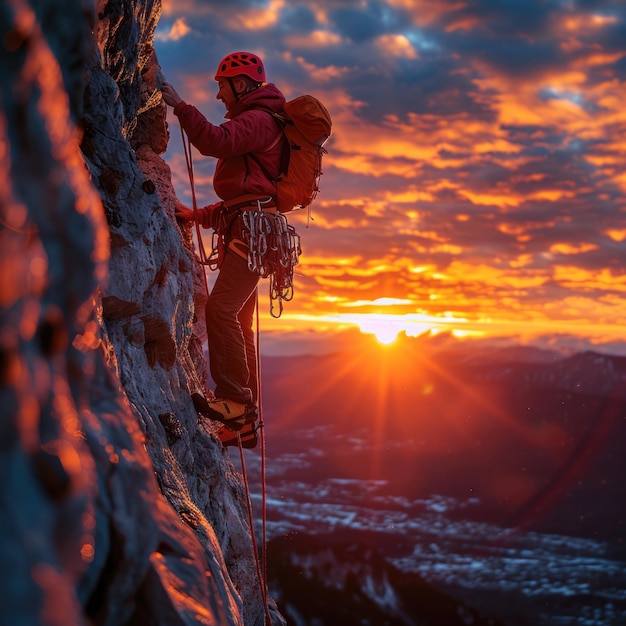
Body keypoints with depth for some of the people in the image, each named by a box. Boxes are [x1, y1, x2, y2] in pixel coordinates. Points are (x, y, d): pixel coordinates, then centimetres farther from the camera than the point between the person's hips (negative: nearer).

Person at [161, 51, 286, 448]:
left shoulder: (258, 119, -4)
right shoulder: (253, 125, 29)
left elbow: (215, 141, -25)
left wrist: (180, 105, -22)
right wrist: (198, 216, 25)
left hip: (252, 228, -11)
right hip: (245, 228, 11)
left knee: (221, 309, -22)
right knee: (238, 324, 8)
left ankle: (234, 400, -24)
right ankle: (246, 422, 11)